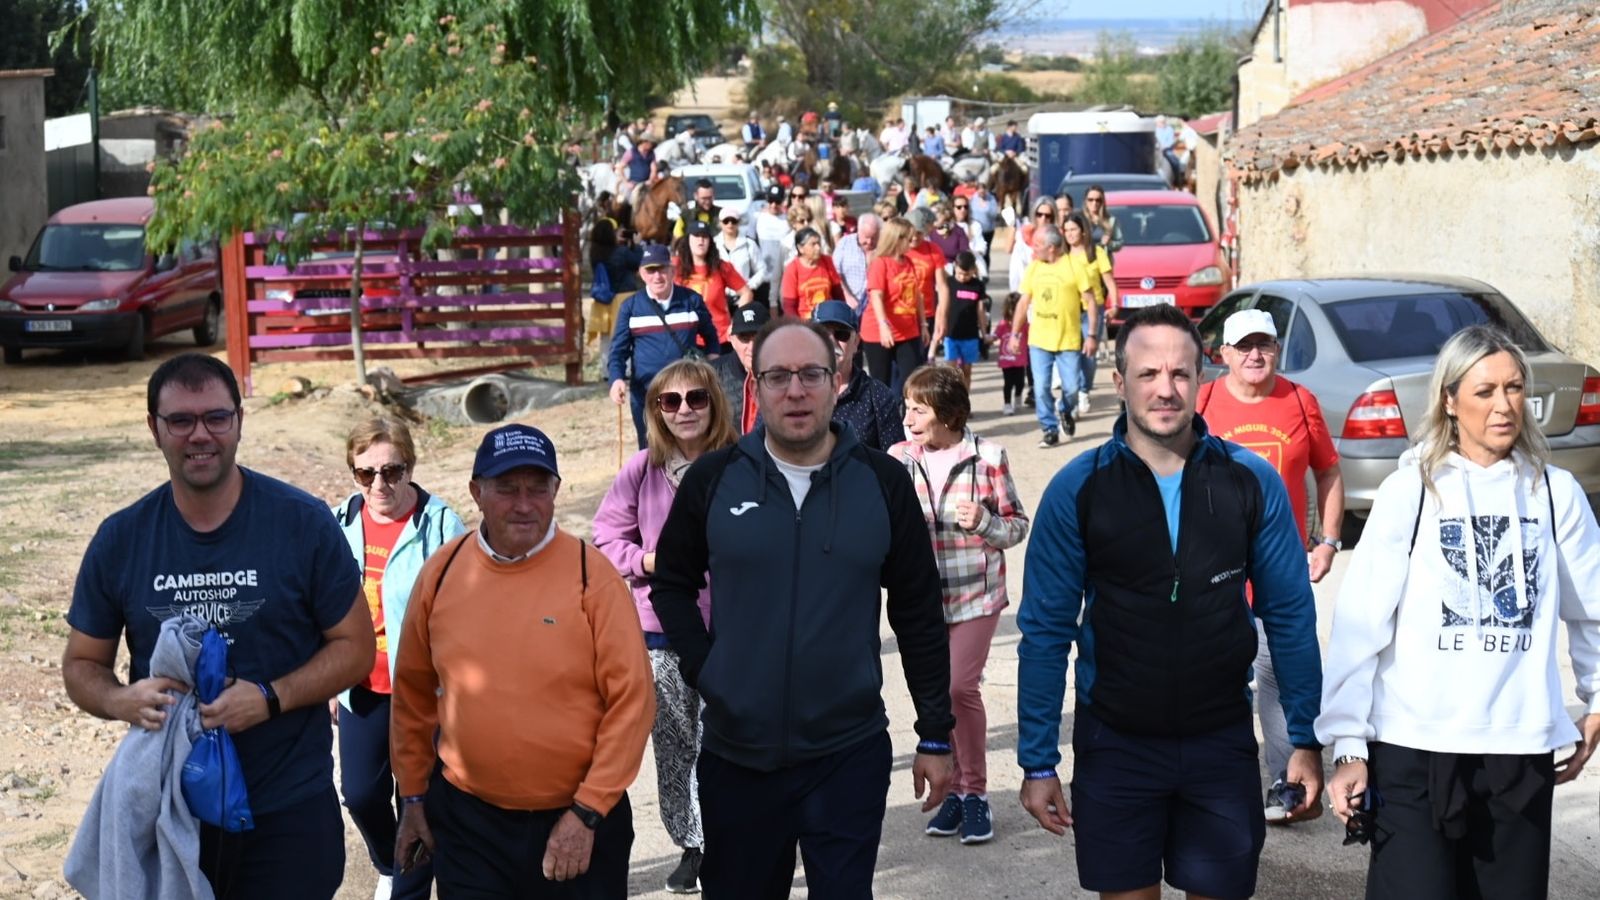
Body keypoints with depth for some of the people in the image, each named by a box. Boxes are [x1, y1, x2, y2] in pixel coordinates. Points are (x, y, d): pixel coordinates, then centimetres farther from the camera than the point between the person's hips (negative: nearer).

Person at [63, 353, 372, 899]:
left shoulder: (303, 523, -7)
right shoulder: (120, 540, 0)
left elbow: (354, 648, -3)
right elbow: (82, 664, 8)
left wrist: (270, 699, -19)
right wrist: (122, 701, -15)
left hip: (290, 811, -2)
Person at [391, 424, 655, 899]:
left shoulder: (591, 574, -10)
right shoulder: (442, 571, -2)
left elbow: (631, 700, -10)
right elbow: (414, 692, 9)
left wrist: (587, 811, -12)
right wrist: (413, 795, 12)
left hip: (576, 820, -2)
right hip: (466, 820, 2)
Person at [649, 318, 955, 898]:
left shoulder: (883, 482, -2)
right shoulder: (713, 479, -1)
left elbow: (919, 617, 3)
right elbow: (672, 586, 12)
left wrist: (936, 735, 3)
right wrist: (701, 669, -2)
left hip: (849, 756, -1)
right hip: (736, 754, 1)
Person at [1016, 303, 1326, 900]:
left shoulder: (1252, 482, -4)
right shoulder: (1078, 488, -7)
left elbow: (1291, 618, 2)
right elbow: (1046, 629, -4)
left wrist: (1307, 741, 0)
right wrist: (1037, 762, -5)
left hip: (1222, 740, 1)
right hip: (1115, 742, -1)